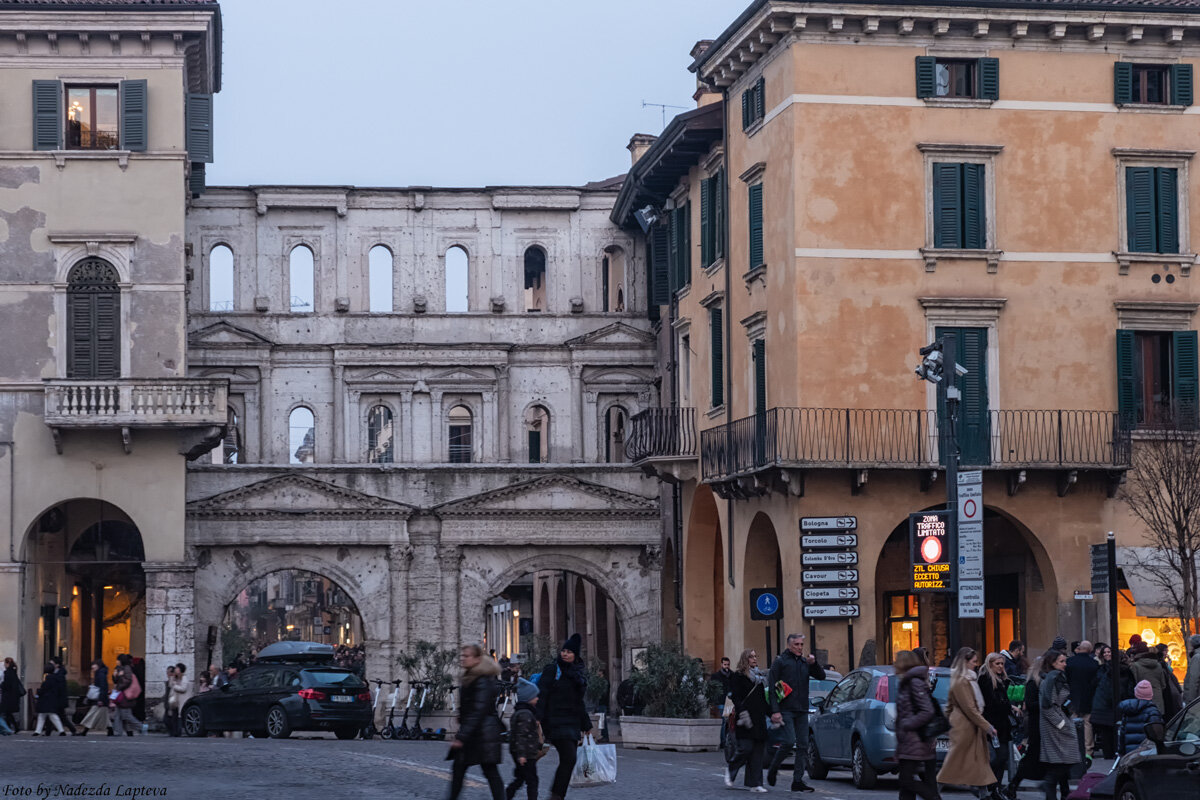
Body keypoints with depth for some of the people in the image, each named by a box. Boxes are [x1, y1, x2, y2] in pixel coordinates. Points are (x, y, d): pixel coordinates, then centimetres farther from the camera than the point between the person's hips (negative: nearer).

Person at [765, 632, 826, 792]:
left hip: (802, 711, 6)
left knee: (803, 746, 2)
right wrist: (775, 711, -14)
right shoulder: (780, 662, -1)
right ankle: (773, 769, 7)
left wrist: (814, 664, -9)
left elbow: (821, 676, 11)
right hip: (785, 710, -6)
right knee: (789, 742, -16)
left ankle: (798, 781, 5)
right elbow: (771, 687, -5)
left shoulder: (805, 662, 15)